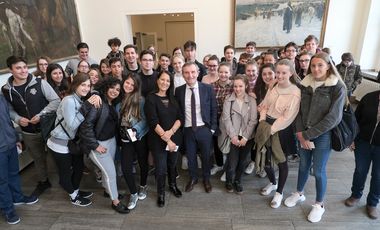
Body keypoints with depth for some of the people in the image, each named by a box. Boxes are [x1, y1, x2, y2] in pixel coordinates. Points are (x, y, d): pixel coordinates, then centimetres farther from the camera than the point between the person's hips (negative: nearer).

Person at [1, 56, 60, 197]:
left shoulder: (40, 83, -13)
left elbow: (56, 101, -12)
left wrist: (41, 115, -20)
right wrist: (17, 119, -10)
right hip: (28, 133, 3)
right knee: (38, 158, 21)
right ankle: (43, 182, 43)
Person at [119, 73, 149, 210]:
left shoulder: (140, 100, -10)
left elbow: (145, 119, -9)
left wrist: (135, 130, -21)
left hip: (140, 136, -2)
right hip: (126, 138, 2)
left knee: (143, 162, 14)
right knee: (125, 167, -3)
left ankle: (143, 187, 40)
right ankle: (133, 194, 19)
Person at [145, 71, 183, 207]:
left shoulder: (173, 98, 7)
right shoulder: (151, 98, -8)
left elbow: (180, 118, 1)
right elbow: (153, 122, -15)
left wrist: (171, 132, -16)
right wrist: (166, 139, -18)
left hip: (175, 137, 4)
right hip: (158, 139, -4)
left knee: (172, 164, 18)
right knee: (160, 168, 6)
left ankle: (173, 185, 43)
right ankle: (161, 193, 30)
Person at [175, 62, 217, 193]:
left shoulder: (208, 88, -7)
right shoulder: (179, 90, -2)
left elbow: (214, 110, -2)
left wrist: (212, 128, -4)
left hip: (204, 129, -1)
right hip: (187, 130, 1)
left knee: (206, 156, 15)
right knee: (190, 156, 16)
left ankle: (206, 179, 40)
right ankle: (193, 178, 41)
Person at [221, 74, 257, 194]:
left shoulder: (252, 101, 0)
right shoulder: (228, 100, -1)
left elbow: (253, 120, -4)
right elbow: (226, 119, -7)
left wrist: (245, 137, -11)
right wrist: (233, 136, -14)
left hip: (247, 137, 1)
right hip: (233, 137, -1)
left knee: (242, 161, 11)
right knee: (232, 161, -2)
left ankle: (238, 181, 35)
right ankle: (229, 181, 26)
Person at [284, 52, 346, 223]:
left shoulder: (337, 87, -13)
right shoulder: (305, 84, -1)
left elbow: (333, 118, -18)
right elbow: (298, 110, 1)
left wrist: (308, 135, -16)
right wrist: (300, 133, -11)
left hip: (323, 135, -4)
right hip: (304, 133, 4)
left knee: (318, 170, 8)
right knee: (303, 165, 18)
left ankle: (319, 204, 30)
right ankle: (299, 193, 41)